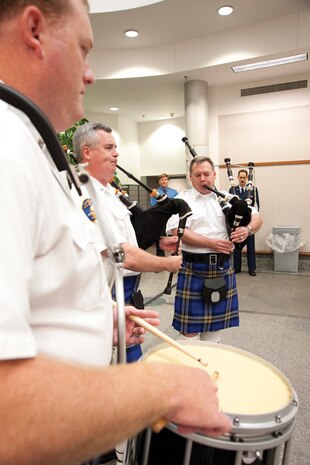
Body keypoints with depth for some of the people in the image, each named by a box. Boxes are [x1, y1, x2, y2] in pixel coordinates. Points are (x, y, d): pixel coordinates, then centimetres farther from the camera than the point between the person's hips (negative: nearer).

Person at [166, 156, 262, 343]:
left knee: (216, 320, 16)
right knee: (191, 323, 5)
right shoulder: (182, 199, -3)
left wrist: (247, 229, -12)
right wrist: (211, 243, -19)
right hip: (193, 268, -4)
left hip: (223, 267, 4)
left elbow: (257, 217, 11)